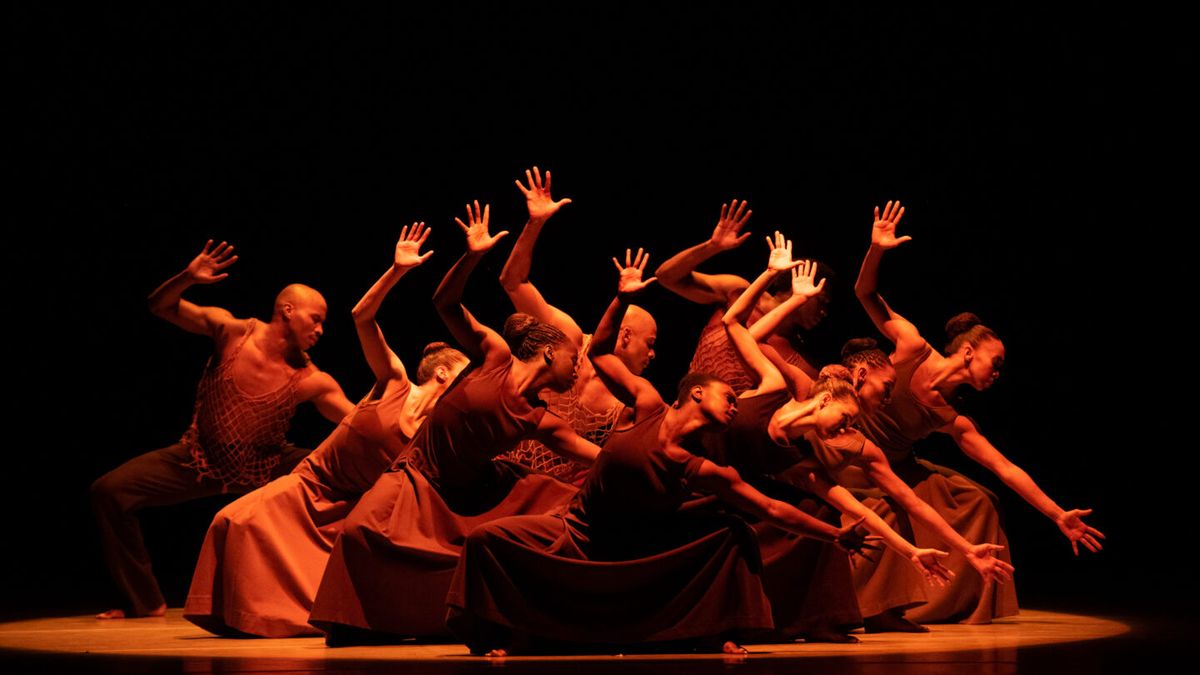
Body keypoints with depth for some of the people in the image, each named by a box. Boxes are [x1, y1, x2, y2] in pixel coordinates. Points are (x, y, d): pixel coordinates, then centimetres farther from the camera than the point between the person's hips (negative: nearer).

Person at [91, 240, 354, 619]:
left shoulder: (311, 381, -15)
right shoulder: (233, 331, -14)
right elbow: (160, 307, -8)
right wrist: (187, 279, -28)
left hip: (264, 469, 0)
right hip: (199, 460, 1)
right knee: (109, 491, -14)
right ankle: (145, 601, 1)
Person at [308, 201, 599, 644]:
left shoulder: (541, 422, 2)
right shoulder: (496, 355, -7)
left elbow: (603, 456, 3)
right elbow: (446, 304, -11)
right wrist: (472, 257, -25)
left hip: (476, 492, 5)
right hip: (420, 479, -5)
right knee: (361, 530, -33)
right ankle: (358, 624, -12)